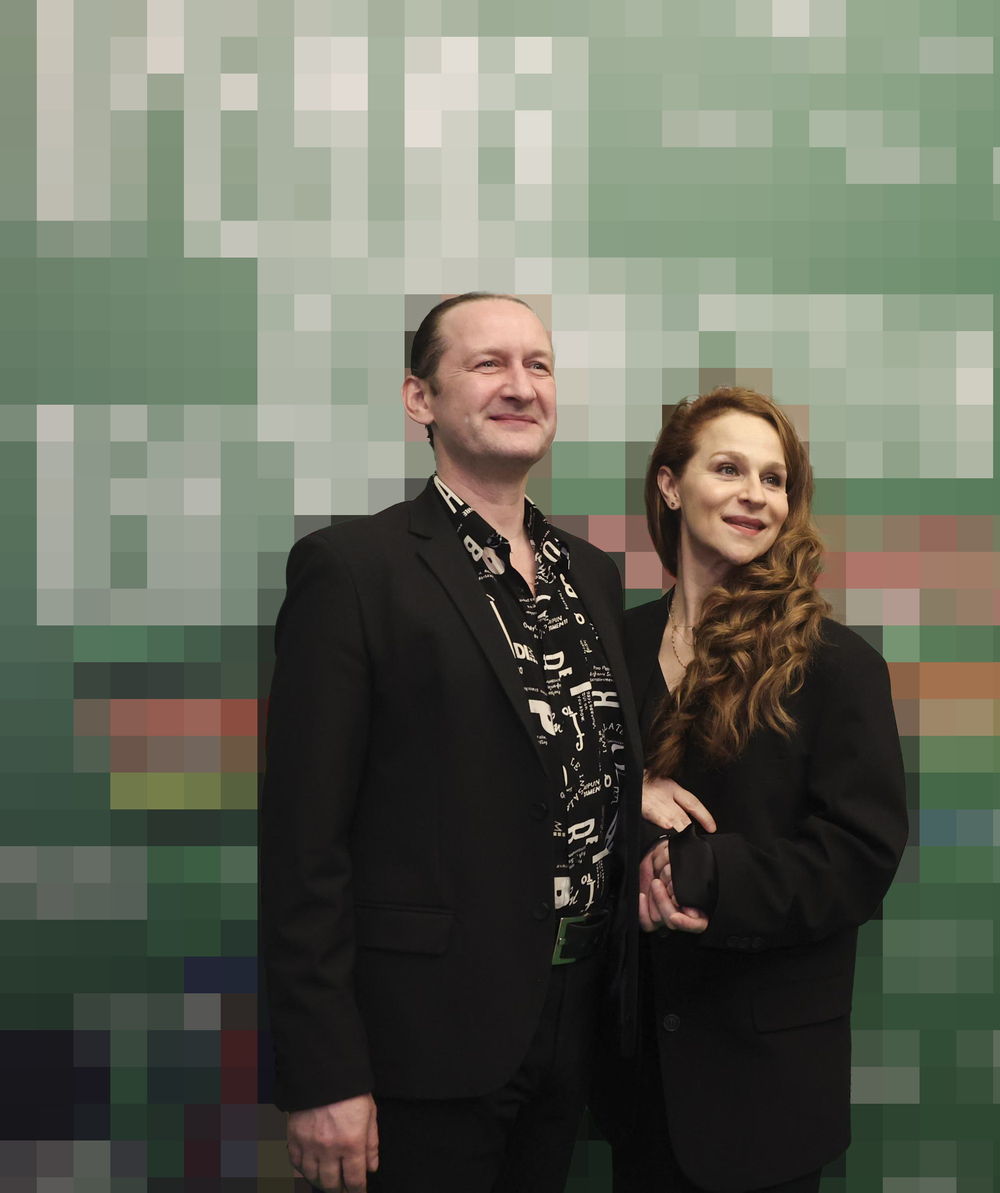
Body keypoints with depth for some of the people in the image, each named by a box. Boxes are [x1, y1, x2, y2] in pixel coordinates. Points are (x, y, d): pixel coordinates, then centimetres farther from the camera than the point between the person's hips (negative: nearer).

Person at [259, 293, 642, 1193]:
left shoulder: (592, 573, 11)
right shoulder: (352, 567, -10)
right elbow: (304, 839, -14)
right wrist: (322, 1076, -16)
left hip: (574, 1018, 6)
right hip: (426, 1039, -6)